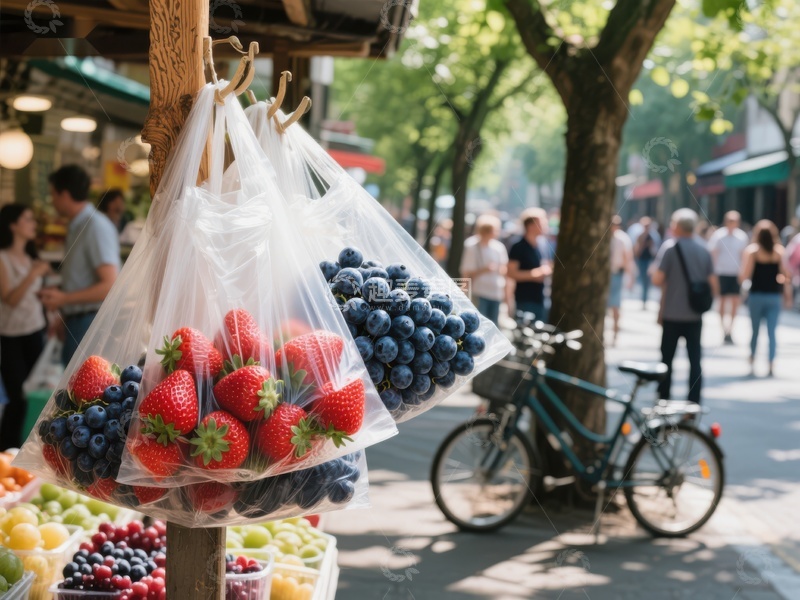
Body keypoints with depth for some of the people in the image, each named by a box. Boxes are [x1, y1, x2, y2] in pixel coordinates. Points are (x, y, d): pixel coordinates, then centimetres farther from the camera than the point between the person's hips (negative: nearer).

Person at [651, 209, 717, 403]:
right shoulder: (704, 252, 5)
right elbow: (713, 285, 5)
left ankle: (663, 399, 11)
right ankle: (694, 401, 5)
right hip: (695, 316, 3)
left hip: (672, 315, -3)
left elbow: (657, 279, -14)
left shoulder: (669, 247, -9)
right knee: (695, 360, 6)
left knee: (667, 359, 7)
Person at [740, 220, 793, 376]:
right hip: (774, 296, 1)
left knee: (755, 330, 12)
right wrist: (788, 296, 6)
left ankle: (752, 361, 13)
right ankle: (771, 365, -3)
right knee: (772, 332, 3)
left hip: (756, 295, -1)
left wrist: (741, 276, 9)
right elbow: (786, 275, -1)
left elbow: (745, 276, -12)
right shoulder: (780, 251, -1)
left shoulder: (752, 250, -6)